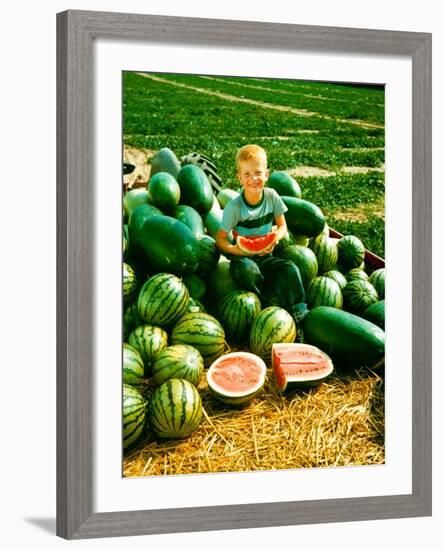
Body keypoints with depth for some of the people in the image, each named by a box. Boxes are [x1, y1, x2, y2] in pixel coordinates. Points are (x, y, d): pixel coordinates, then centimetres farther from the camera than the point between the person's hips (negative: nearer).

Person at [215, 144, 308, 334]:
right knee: (247, 269, -37)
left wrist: (275, 238, -17)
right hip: (242, 257, -3)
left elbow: (282, 226, 6)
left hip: (265, 256, 3)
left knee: (290, 269, -24)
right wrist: (233, 249, -32)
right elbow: (220, 238, -11)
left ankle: (299, 314, -18)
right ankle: (268, 308, -22)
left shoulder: (271, 196, -4)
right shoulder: (235, 206, -14)